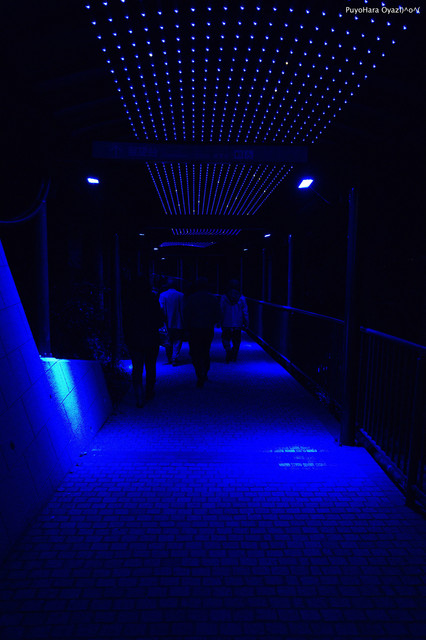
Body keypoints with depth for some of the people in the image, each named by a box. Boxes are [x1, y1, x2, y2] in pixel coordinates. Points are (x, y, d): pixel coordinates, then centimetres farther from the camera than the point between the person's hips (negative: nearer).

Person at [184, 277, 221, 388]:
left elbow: (186, 316, -5)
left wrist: (188, 328, 7)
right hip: (209, 330, 3)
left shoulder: (190, 299, -3)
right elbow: (218, 316, 4)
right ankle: (204, 375, 22)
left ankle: (200, 377, -9)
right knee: (206, 353, 17)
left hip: (195, 330, -2)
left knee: (195, 354, 3)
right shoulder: (213, 299, 3)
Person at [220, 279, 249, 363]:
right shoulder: (241, 298, -2)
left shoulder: (224, 298, -5)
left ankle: (228, 350, -12)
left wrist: (219, 322, 4)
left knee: (225, 339, 15)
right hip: (238, 324, 1)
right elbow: (245, 312, 0)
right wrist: (246, 323, 7)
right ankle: (233, 358, 16)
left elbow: (221, 311, -4)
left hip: (226, 324, -1)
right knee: (236, 341, 14)